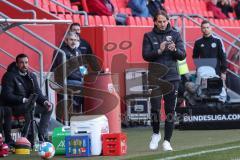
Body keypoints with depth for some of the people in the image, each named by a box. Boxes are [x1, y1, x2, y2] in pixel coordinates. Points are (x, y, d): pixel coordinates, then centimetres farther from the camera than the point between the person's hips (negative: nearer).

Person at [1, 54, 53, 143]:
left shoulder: (31, 76, 12)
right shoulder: (9, 76, -7)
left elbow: (37, 93, 7)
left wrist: (45, 101, -15)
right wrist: (23, 100, -25)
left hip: (29, 105, 7)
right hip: (13, 107, -7)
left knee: (48, 107, -9)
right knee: (29, 106, -37)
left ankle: (42, 136, -9)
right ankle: (29, 138, -32)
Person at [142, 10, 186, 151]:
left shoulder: (175, 35, 6)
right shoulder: (149, 36, 5)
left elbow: (182, 55, 1)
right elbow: (146, 55, -4)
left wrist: (175, 49, -20)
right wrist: (159, 51, -20)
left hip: (172, 77, 1)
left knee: (170, 110, 0)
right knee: (155, 108, -9)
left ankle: (167, 140, 7)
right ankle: (156, 134, 16)